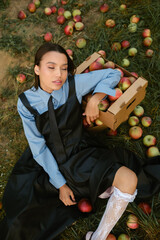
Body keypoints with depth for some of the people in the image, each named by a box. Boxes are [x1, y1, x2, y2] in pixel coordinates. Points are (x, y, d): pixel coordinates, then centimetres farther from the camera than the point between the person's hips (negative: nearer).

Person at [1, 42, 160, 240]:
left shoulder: (74, 84, -12)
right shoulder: (27, 102, -13)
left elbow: (113, 74, 0)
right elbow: (38, 148, -12)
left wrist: (94, 100, -14)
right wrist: (60, 184, -14)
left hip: (80, 154, 1)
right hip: (48, 163, 0)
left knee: (129, 179, -22)